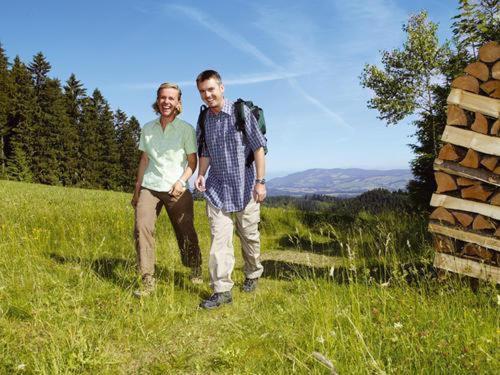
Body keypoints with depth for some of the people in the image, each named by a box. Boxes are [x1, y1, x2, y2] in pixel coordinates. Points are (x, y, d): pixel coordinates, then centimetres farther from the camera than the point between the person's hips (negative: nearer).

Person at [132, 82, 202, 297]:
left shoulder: (186, 129, 0)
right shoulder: (148, 128, 10)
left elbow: (193, 162, 0)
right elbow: (144, 160, 15)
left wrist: (181, 181, -16)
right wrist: (137, 189, 15)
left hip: (176, 189, -2)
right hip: (149, 187, 3)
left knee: (186, 233, 2)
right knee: (142, 227, -15)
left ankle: (196, 271, 28)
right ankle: (147, 281, -10)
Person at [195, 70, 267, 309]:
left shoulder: (241, 113, -8)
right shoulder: (203, 121, 6)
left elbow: (258, 147, -8)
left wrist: (261, 181, -13)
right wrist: (201, 174, -4)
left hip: (244, 185, -3)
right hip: (217, 187, 4)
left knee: (248, 234, 10)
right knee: (219, 238, -3)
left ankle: (253, 275, 34)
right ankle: (222, 290, 2)